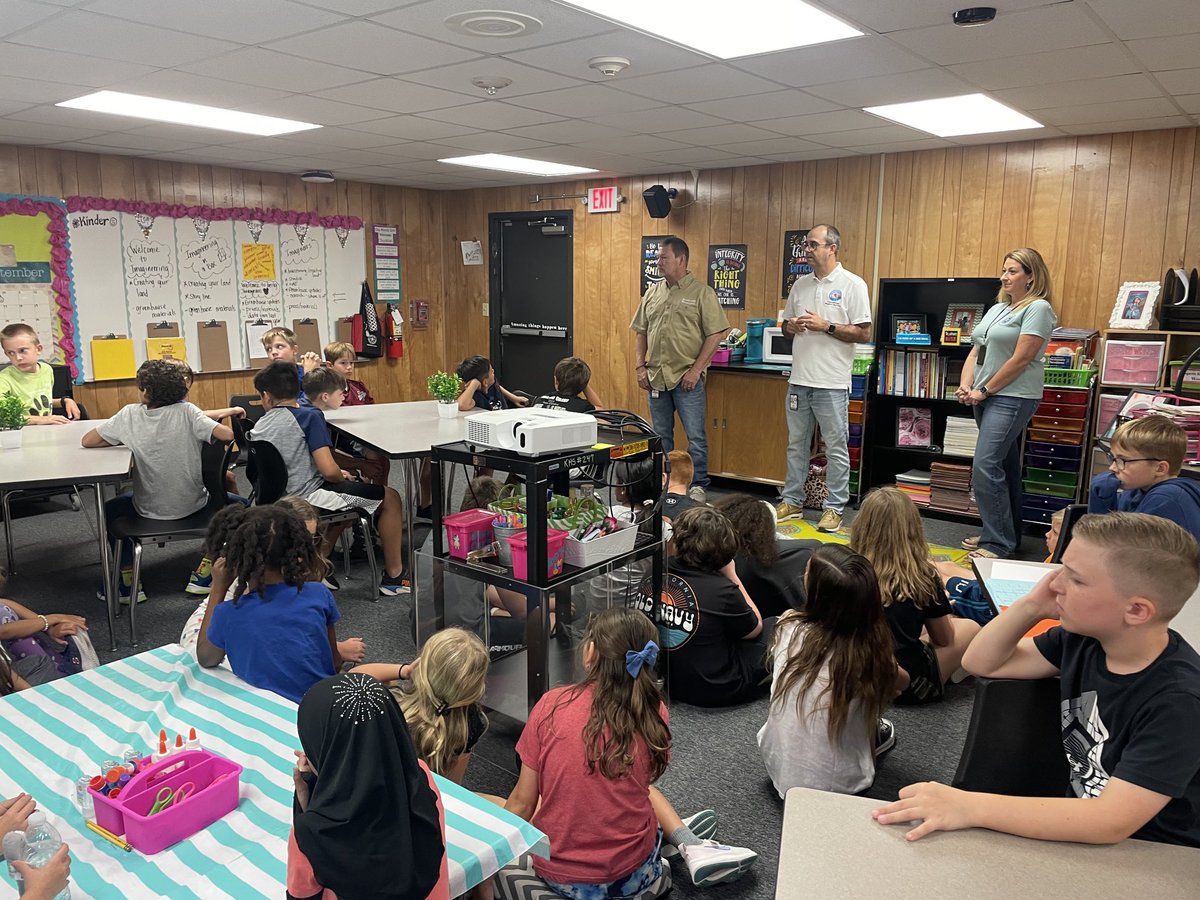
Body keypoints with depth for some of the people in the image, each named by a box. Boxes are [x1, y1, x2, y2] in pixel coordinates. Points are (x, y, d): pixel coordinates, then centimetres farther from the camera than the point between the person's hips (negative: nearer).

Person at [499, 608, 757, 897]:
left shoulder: (552, 704, -14)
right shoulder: (653, 713, -10)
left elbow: (523, 802, -6)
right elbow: (641, 781, 6)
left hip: (556, 871, -2)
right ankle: (688, 845, 15)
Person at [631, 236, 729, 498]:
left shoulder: (702, 292, -5)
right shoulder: (652, 293, 12)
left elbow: (715, 334, -9)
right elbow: (641, 332, 16)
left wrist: (696, 369, -14)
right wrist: (640, 366, 5)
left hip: (687, 378, -5)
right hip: (656, 378, 5)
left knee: (695, 435, -1)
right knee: (661, 435, 14)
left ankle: (698, 485, 11)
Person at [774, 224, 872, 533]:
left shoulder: (852, 284, -6)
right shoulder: (800, 284, 12)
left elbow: (864, 333, -10)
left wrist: (825, 326, -17)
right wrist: (790, 326, -4)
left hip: (831, 383, -6)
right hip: (799, 380, 6)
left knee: (836, 448, 3)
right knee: (796, 444, 13)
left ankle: (835, 508, 12)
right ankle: (792, 501, 24)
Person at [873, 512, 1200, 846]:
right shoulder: (1084, 638, -6)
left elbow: (1112, 822, -32)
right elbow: (981, 662, 3)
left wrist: (971, 807, -36)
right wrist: (1031, 606, -14)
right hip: (1078, 830, 6)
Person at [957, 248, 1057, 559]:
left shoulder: (1038, 308, -7)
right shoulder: (997, 309, 18)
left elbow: (1020, 360, -14)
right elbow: (976, 351, 15)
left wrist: (985, 390, -11)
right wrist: (966, 385, 0)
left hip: (1013, 398, -8)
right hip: (985, 397, 9)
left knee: (985, 468, -16)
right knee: (1004, 467, 14)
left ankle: (999, 544, -10)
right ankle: (1006, 534, 23)